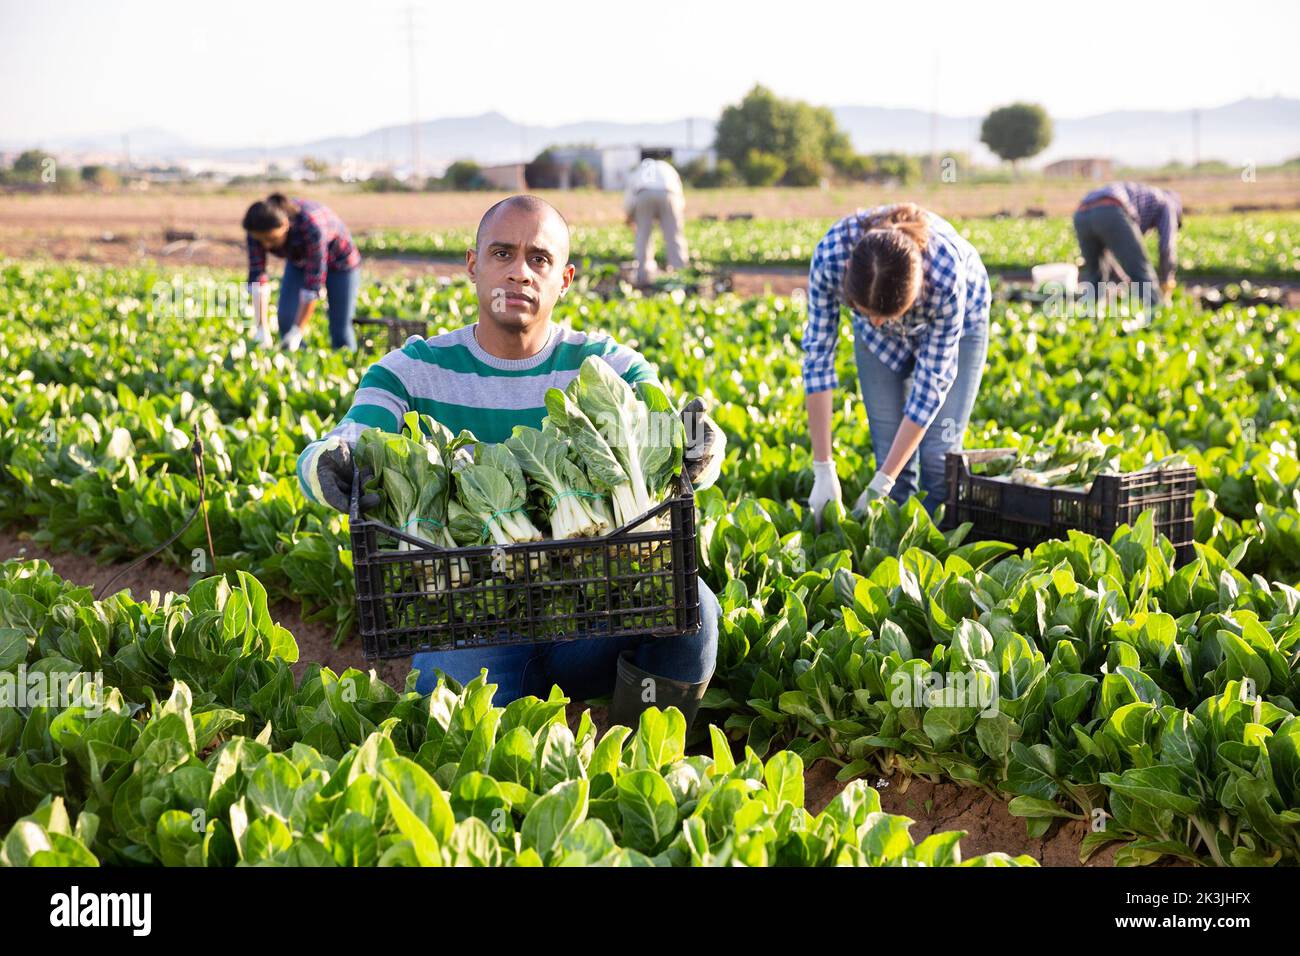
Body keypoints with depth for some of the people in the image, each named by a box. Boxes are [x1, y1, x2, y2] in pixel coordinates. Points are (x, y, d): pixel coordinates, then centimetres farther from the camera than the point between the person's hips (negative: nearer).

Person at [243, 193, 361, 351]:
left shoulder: (311, 226, -41)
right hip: (299, 260, 4)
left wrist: (297, 332, -38)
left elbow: (313, 283, -38)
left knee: (340, 328, -3)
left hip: (339, 260, -4)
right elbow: (256, 276, -28)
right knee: (285, 317, -11)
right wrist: (262, 328, -34)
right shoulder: (259, 228, -28)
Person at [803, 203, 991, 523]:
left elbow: (931, 383, -32)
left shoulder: (947, 277, -41)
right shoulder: (829, 257, -37)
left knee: (938, 454, -11)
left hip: (954, 320, -2)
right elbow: (818, 356, -28)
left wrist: (880, 485, -31)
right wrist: (823, 471, -29)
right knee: (889, 452, -5)